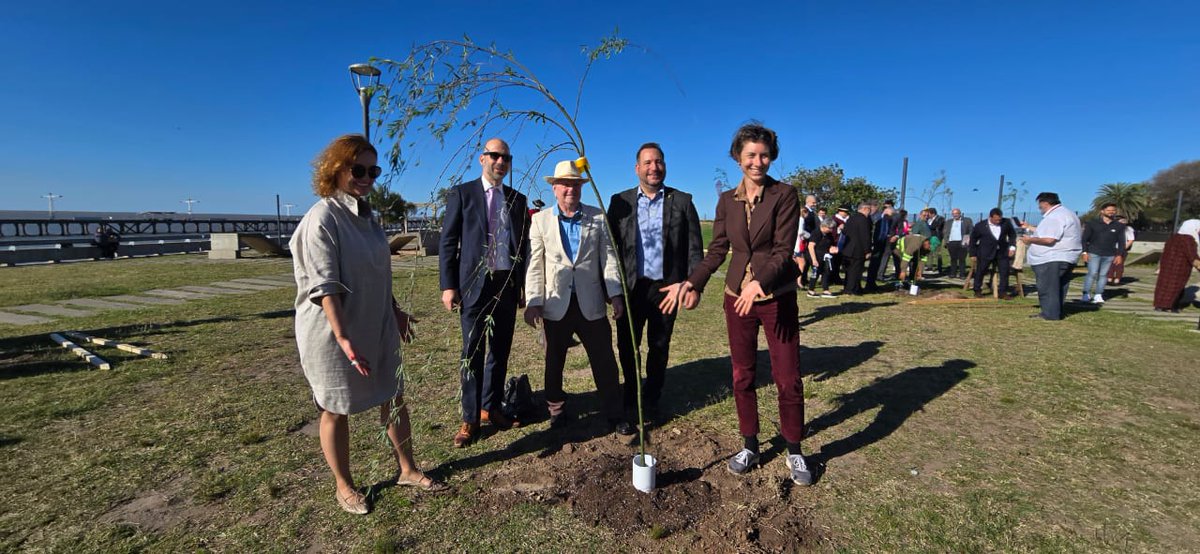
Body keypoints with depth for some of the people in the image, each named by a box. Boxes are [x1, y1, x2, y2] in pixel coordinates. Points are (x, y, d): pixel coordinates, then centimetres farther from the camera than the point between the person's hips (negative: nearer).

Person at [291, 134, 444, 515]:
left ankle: (407, 469, 31)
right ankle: (344, 487, 30)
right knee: (337, 410, 11)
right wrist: (342, 338, -27)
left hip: (377, 328, 8)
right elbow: (324, 284, -22)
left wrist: (395, 312, 22)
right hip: (335, 333, -7)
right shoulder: (323, 217, -16)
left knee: (395, 398, 14)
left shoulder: (365, 215, 8)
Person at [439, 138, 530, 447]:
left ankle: (491, 408, 26)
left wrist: (525, 288, 8)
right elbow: (448, 242, -1)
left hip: (508, 285, 4)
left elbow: (524, 246, 12)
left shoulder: (518, 200, 11)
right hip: (474, 284, -3)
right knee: (473, 353, 1)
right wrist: (448, 285, -8)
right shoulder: (461, 193, 2)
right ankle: (470, 419, 13)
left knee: (500, 351, 11)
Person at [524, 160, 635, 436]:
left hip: (591, 304, 0)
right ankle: (557, 411, 32)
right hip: (555, 305, 0)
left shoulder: (598, 217, 6)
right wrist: (533, 302, -6)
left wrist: (615, 294, -5)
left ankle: (614, 415, 19)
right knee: (554, 362, 13)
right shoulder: (540, 220, 4)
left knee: (604, 361, 5)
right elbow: (534, 265, 0)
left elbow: (608, 257, 3)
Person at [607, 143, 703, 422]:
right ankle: (630, 397, 35)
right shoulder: (620, 201, 4)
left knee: (659, 347, 12)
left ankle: (650, 401, 31)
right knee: (627, 346, 11)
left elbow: (695, 247, -1)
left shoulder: (682, 201, 2)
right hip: (630, 287, 1)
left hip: (666, 287, 0)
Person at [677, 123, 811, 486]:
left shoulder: (784, 196, -7)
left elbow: (783, 250, -14)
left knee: (788, 378, 2)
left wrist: (759, 282, -30)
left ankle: (794, 452, 23)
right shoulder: (727, 200, 5)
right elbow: (717, 249, 6)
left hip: (777, 297, -3)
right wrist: (692, 282, -7)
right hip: (737, 295, 4)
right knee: (742, 376, 10)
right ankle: (750, 447, 27)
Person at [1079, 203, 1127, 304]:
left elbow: (1121, 242, 12)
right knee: (1092, 273, -11)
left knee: (1103, 275, 4)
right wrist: (1084, 252, -8)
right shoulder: (1092, 223, 1)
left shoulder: (1119, 226, 10)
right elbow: (1084, 239, 0)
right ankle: (1086, 294, -4)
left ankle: (1098, 295, 7)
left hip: (1109, 255, 3)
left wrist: (1120, 255, 4)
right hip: (1093, 253, -3)